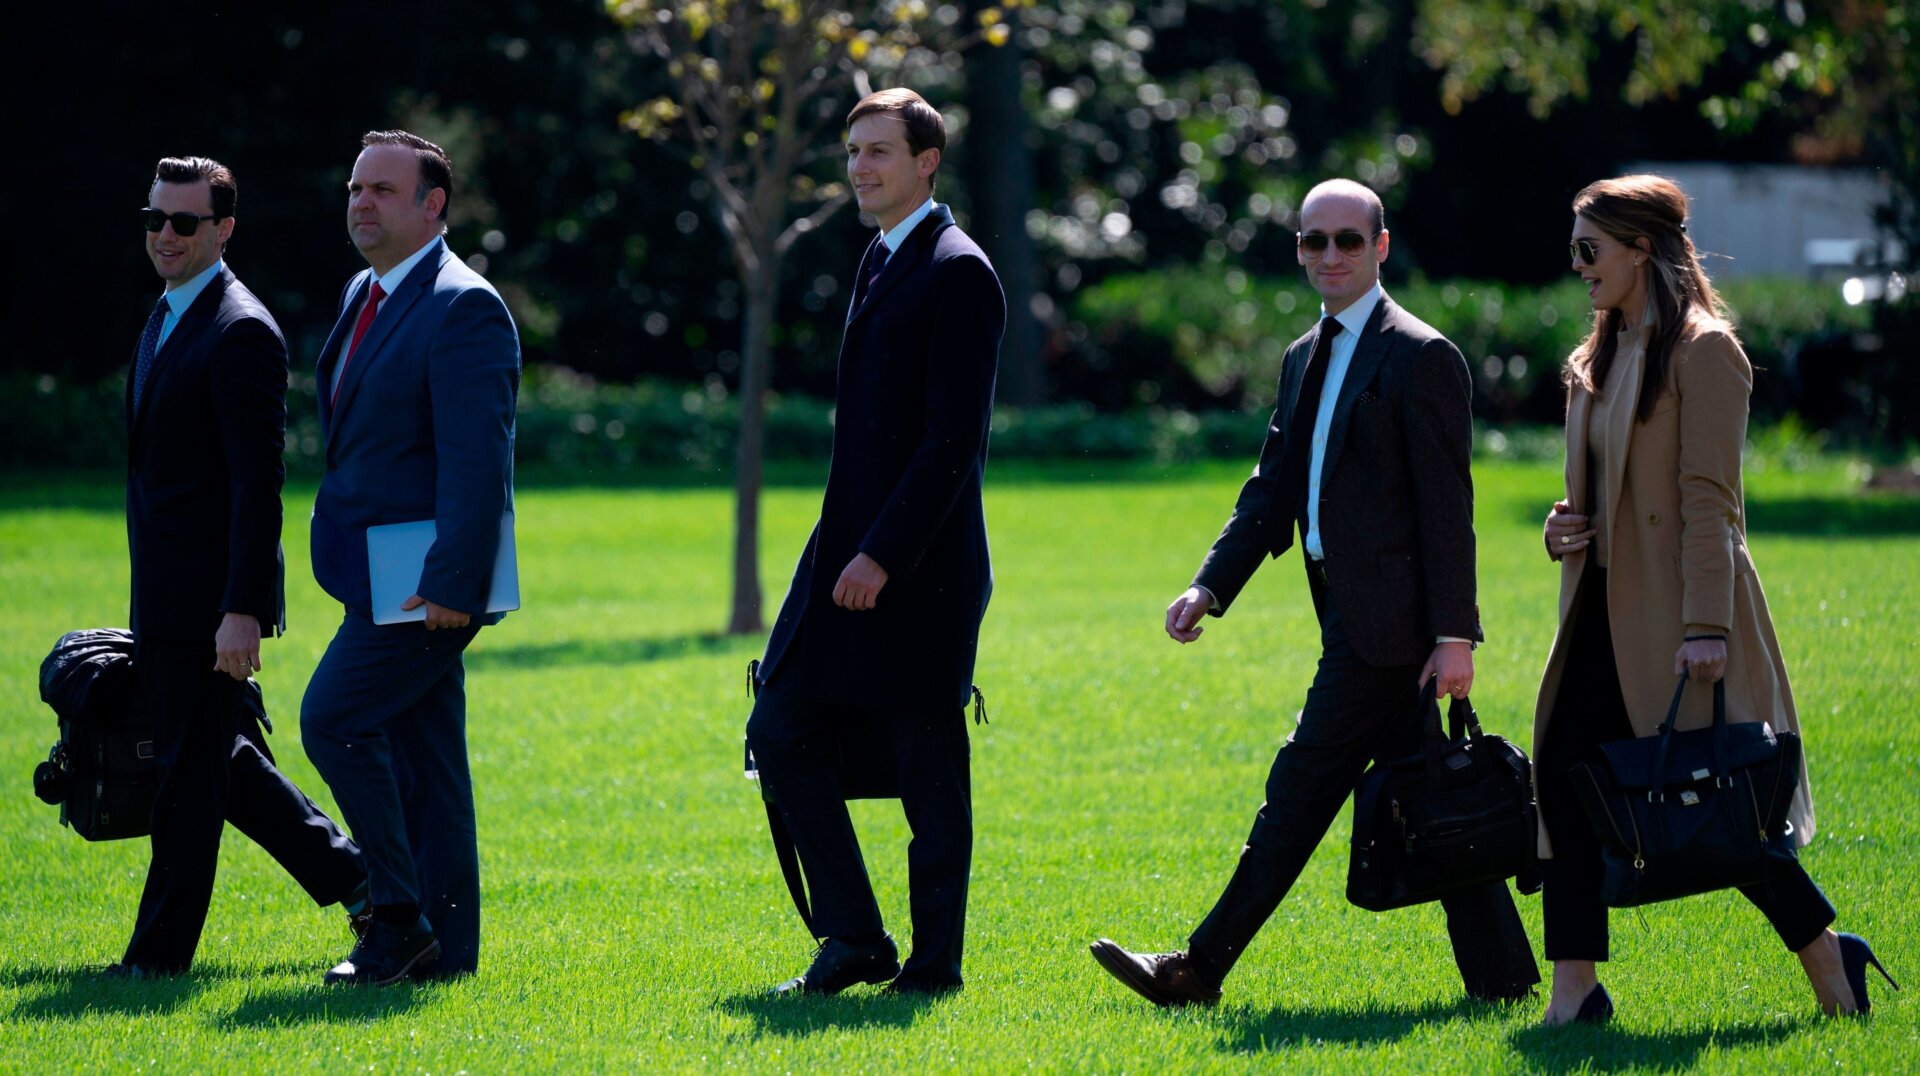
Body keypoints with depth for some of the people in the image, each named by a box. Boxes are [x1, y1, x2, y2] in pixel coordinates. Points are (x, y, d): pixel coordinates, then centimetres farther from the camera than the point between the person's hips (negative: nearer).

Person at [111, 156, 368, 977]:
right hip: (164, 596, 10)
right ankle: (349, 874, 26)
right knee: (219, 757, 16)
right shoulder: (167, 320, 15)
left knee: (190, 771, -2)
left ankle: (159, 953, 5)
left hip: (210, 594, -10)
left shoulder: (240, 334, -16)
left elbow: (258, 484, -20)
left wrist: (242, 611, -23)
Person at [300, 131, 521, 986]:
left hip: (428, 577, -9)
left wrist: (452, 584, -24)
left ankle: (402, 915, -6)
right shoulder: (365, 295, 15)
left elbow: (478, 459, -20)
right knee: (419, 754, 10)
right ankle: (441, 944, 13)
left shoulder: (463, 308, -15)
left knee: (334, 717, -13)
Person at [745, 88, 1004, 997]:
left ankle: (933, 964, 6)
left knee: (928, 767, -2)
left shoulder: (957, 273, -12)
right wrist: (848, 549, 18)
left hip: (918, 566, -9)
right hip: (849, 555, 9)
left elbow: (954, 436, -18)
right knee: (785, 735, 4)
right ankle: (854, 940, 11)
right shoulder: (880, 263, 17)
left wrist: (883, 555, -21)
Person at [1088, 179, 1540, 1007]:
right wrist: (1209, 587, 4)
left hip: (1388, 620, -9)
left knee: (1299, 795, -6)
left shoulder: (1421, 358, -9)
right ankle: (1501, 973, 13)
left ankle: (1200, 972, -5)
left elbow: (1447, 510, -13)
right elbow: (1271, 492, 17)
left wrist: (1452, 635, -17)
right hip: (1357, 620, 9)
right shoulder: (1305, 361, 17)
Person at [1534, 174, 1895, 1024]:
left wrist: (1706, 626, -21)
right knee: (1562, 777, -2)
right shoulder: (1600, 358, 15)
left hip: (1674, 617, -8)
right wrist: (1564, 527, 3)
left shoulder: (1703, 353, -11)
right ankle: (1574, 989, 1)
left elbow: (1708, 499, -17)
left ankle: (1829, 958, 13)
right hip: (1605, 609, 8)